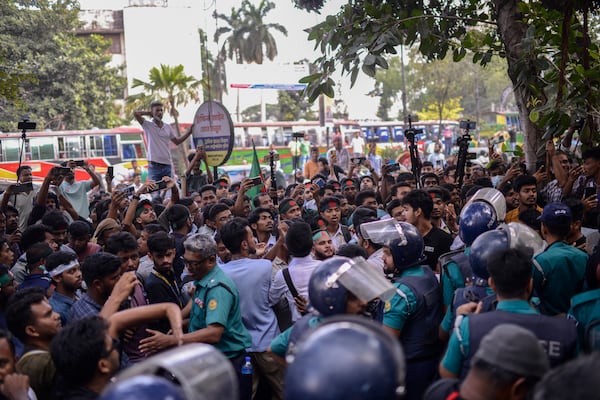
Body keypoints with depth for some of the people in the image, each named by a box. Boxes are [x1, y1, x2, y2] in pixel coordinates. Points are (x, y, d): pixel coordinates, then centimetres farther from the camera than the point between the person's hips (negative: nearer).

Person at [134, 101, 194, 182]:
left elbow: (177, 141, 22)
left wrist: (188, 133, 12)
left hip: (167, 165, 4)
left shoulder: (167, 127, 12)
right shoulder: (148, 125, -1)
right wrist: (149, 113, 2)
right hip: (154, 166, -4)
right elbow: (135, 113, -13)